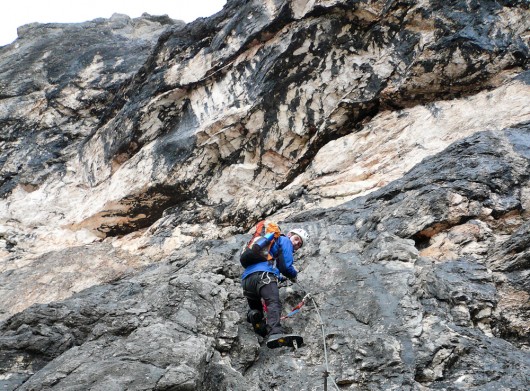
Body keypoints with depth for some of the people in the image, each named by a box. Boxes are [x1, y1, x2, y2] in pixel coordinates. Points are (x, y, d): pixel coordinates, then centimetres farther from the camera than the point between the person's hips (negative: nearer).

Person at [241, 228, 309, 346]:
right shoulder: (285, 241, 17)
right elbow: (286, 265, 5)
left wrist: (281, 277, 51)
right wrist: (294, 275, 25)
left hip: (246, 279, 8)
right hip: (263, 275, -8)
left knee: (255, 310, 23)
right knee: (274, 303, -27)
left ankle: (253, 314, -11)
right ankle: (276, 334, -51)